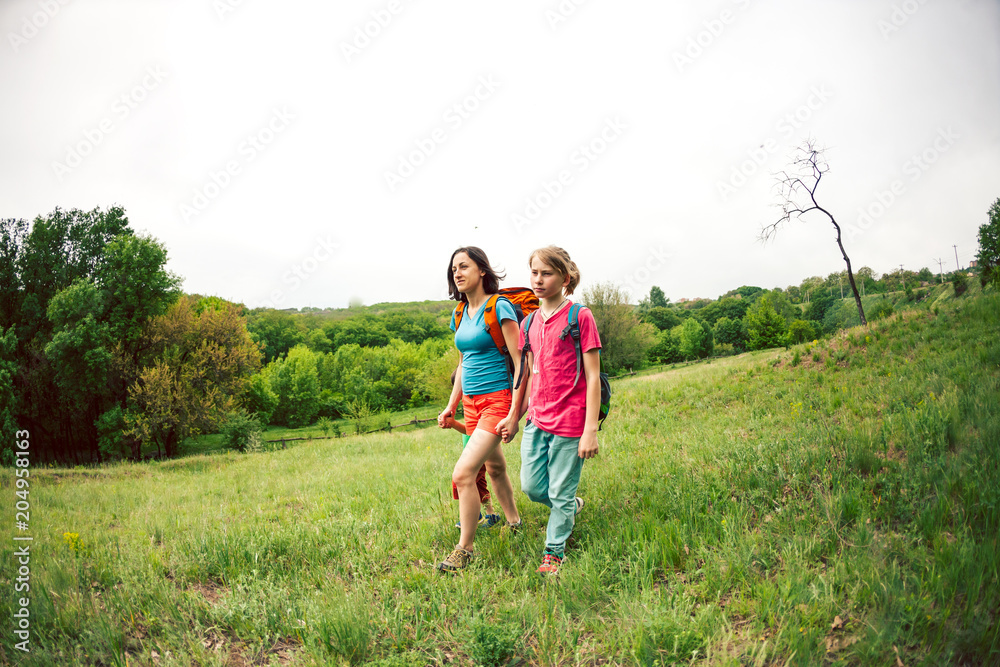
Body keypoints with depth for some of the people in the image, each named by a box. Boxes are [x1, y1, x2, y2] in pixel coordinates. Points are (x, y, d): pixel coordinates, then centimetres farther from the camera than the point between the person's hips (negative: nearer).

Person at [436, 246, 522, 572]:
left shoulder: (499, 308, -13)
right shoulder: (460, 314, 10)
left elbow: (520, 362, -15)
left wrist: (515, 413, -18)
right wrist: (451, 405, 18)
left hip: (498, 399, -8)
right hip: (472, 402, 8)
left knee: (463, 473, -15)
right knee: (495, 467, 21)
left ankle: (464, 549, 0)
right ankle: (514, 522, 42)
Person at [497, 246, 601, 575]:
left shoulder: (580, 317, -10)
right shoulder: (529, 324, 8)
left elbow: (593, 377, -11)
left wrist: (590, 430, -15)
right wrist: (514, 417, 17)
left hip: (569, 422, -6)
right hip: (536, 420, 6)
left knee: (560, 494, 6)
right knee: (532, 487, 11)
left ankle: (554, 551, 27)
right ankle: (572, 506, 40)